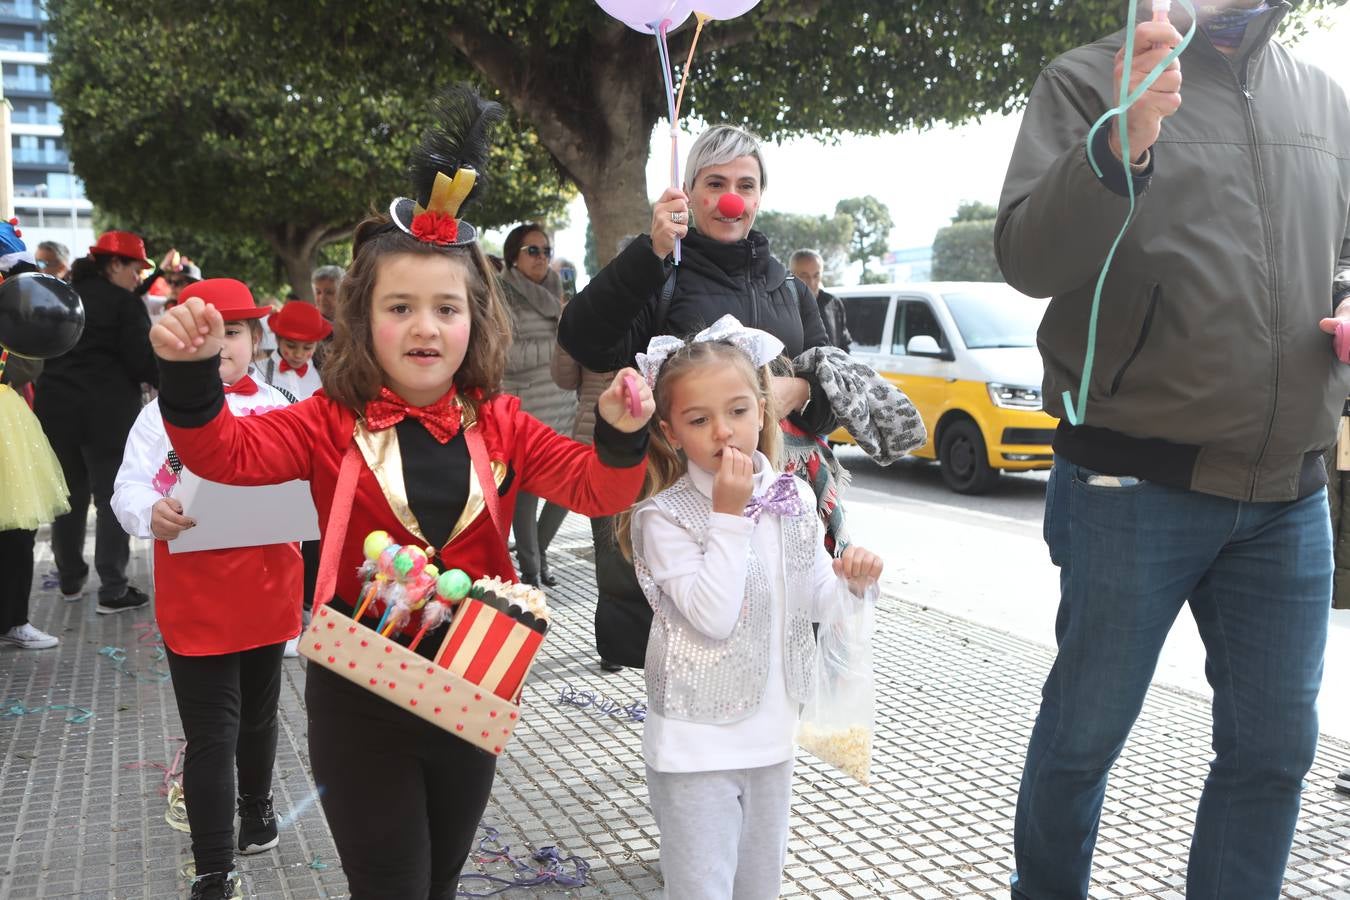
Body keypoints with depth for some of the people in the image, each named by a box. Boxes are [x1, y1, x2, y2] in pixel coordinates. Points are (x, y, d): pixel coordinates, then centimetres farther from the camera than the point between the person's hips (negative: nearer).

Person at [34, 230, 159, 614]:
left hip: (56, 407, 6)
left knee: (70, 495, 17)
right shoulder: (124, 302, -8)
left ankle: (70, 579, 28)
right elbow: (141, 360, -12)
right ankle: (113, 590, -2)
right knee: (112, 498, -1)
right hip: (108, 410, -6)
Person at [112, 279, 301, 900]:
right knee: (211, 733, 0)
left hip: (266, 592, 3)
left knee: (258, 714, 23)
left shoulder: (275, 408, 1)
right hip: (195, 601, -3)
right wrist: (152, 513, -32)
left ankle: (256, 804, 49)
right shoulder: (162, 412, -6)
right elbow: (127, 491, -11)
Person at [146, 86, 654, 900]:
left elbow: (594, 489, -3)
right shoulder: (333, 423, -7)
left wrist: (621, 436, -23)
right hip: (361, 687, -3)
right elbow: (227, 452, -18)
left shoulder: (499, 424, 0)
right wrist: (191, 375, -36)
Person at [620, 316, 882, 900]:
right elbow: (714, 616, -26)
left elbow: (812, 601, 11)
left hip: (771, 734, 6)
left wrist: (850, 581, -10)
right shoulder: (664, 517, -16)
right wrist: (728, 516, -26)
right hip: (696, 743, -5)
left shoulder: (793, 498, 0)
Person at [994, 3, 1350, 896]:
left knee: (1275, 746, 10)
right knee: (1086, 730, 8)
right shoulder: (1087, 81, -2)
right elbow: (1028, 258, -15)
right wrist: (1118, 148, -31)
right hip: (1135, 486, -5)